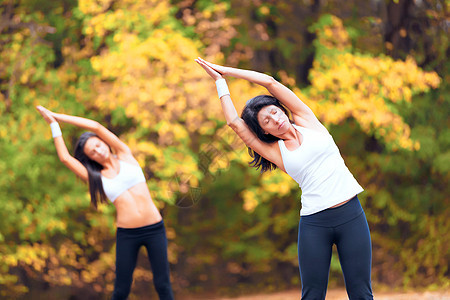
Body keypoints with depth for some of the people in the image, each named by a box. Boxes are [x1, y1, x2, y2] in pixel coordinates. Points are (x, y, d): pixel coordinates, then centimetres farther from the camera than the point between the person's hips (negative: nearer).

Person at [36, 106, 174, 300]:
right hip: (126, 234, 1)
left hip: (154, 229, 0)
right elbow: (65, 158, 3)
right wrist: (53, 124, 10)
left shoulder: (125, 156, 7)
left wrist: (58, 116, 3)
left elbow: (96, 127, 0)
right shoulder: (96, 178, 8)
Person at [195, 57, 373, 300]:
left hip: (351, 215, 0)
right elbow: (234, 122, 3)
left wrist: (228, 70, 9)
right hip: (314, 223, 0)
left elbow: (270, 82, 3)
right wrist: (219, 81, 13)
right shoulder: (275, 151, 7)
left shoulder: (307, 121, 8)